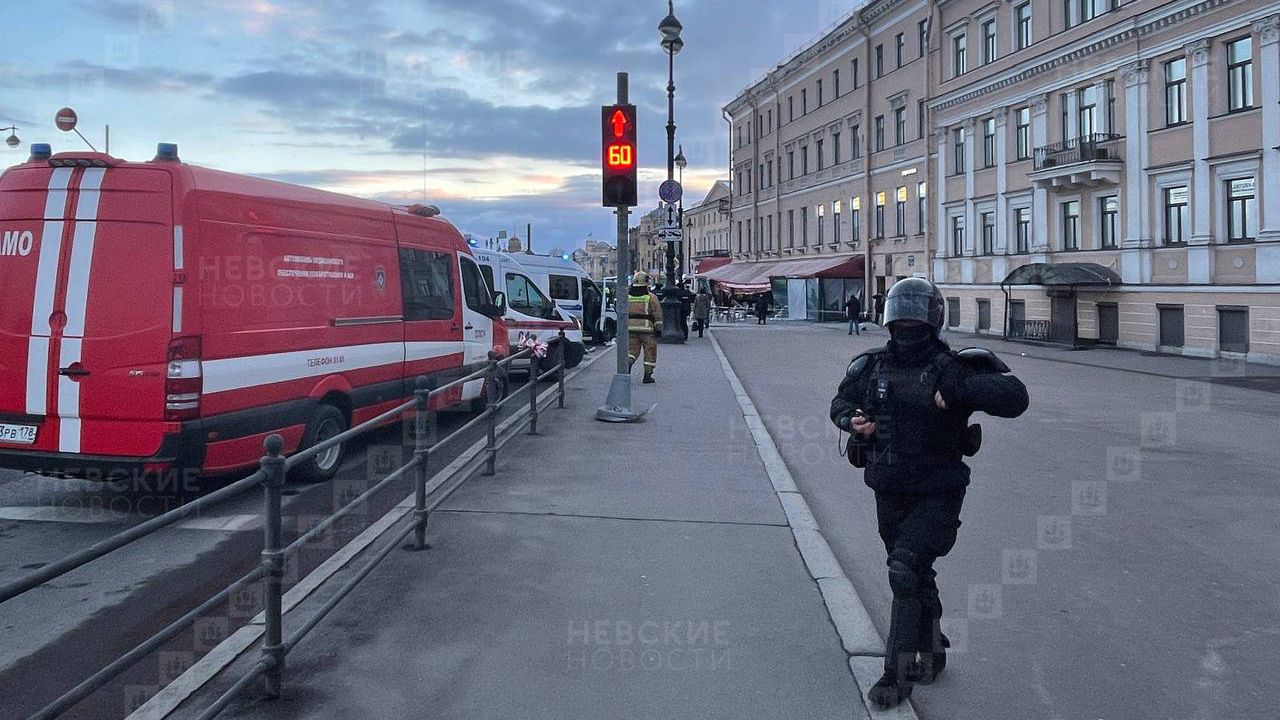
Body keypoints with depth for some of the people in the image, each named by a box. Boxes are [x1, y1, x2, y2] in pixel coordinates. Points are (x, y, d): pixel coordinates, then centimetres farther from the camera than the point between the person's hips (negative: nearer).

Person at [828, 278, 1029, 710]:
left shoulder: (951, 367, -14)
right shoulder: (872, 367, 1)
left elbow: (1015, 398, -24)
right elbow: (840, 402, 18)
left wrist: (956, 389, -32)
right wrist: (852, 420, -4)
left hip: (937, 496, -5)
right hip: (889, 495, 5)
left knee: (906, 572, -16)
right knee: (917, 575, 19)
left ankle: (897, 677, -3)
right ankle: (932, 653, 40)